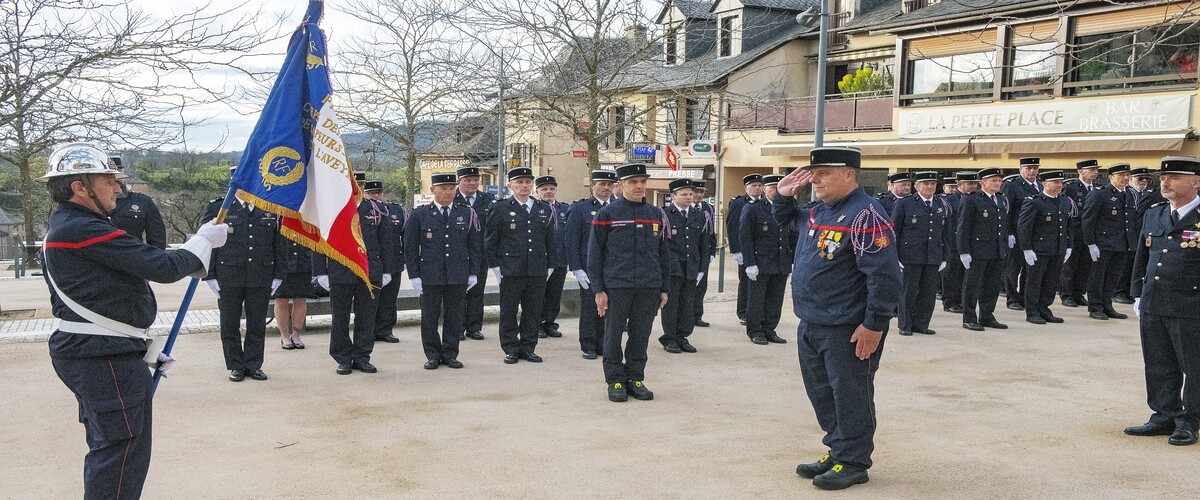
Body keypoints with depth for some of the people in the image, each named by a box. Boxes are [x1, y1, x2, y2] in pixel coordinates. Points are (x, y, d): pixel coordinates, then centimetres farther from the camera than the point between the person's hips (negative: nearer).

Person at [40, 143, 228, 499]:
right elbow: (161, 267, -21)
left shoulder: (62, 228, 17)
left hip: (86, 352, 11)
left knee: (108, 450, 18)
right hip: (106, 359, -11)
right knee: (121, 450, -6)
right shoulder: (83, 229, -17)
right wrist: (205, 240, -4)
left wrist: (144, 349, 19)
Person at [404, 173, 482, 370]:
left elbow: (475, 245, 9)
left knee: (454, 316, 7)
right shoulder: (419, 215, 1)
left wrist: (473, 272, 4)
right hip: (430, 276, -1)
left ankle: (450, 354, 19)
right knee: (430, 316, 5)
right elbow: (410, 248, 2)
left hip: (458, 276, 1)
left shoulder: (467, 213, 5)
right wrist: (414, 275, -3)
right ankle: (432, 355, 18)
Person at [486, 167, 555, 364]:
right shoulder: (499, 209, 1)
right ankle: (511, 349, 14)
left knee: (533, 311, 7)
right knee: (508, 311, 4)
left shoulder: (545, 209, 11)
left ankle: (528, 347, 19)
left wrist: (549, 267, 11)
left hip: (538, 271, 3)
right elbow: (490, 241, 2)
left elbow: (550, 241, 15)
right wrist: (495, 267, -3)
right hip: (510, 271, -3)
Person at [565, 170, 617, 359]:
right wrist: (576, 269, -9)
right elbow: (571, 241, -3)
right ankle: (588, 347, 12)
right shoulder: (580, 209, 0)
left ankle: (602, 344, 18)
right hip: (589, 270, -3)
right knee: (589, 308, 2)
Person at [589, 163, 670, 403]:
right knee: (614, 335, 4)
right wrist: (598, 290, -6)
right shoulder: (607, 214, -1)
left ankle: (635, 378, 21)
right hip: (616, 286, -3)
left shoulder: (657, 215, 11)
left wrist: (664, 288, 12)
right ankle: (615, 381, 15)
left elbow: (664, 254, 16)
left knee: (641, 336, 8)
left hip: (649, 288, 3)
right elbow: (594, 254, -1)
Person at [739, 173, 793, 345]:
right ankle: (755, 332, 14)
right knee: (757, 299, 3)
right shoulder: (752, 209, -3)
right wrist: (750, 264, -14)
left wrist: (793, 261, 7)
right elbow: (745, 237, -8)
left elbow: (793, 237, 14)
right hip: (761, 264, -4)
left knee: (775, 301, 8)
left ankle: (769, 330, 20)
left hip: (782, 264, 4)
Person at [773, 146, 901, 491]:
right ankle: (837, 452, 31)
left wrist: (875, 325, -22)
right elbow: (788, 220, 33)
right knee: (822, 392, 17)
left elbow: (884, 275, -22)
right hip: (811, 325, 9)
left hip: (848, 330, -9)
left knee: (849, 395, 3)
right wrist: (784, 196, 12)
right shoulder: (818, 212, 11)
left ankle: (852, 463, 16)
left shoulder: (865, 215, -18)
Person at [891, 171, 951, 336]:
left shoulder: (943, 206, 12)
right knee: (908, 292, 1)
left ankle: (921, 324, 17)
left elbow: (946, 234, 16)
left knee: (928, 293, 6)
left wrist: (944, 257, 11)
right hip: (910, 257, -4)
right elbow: (893, 231, -1)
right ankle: (905, 326, 10)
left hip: (934, 258, 4)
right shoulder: (904, 203, 0)